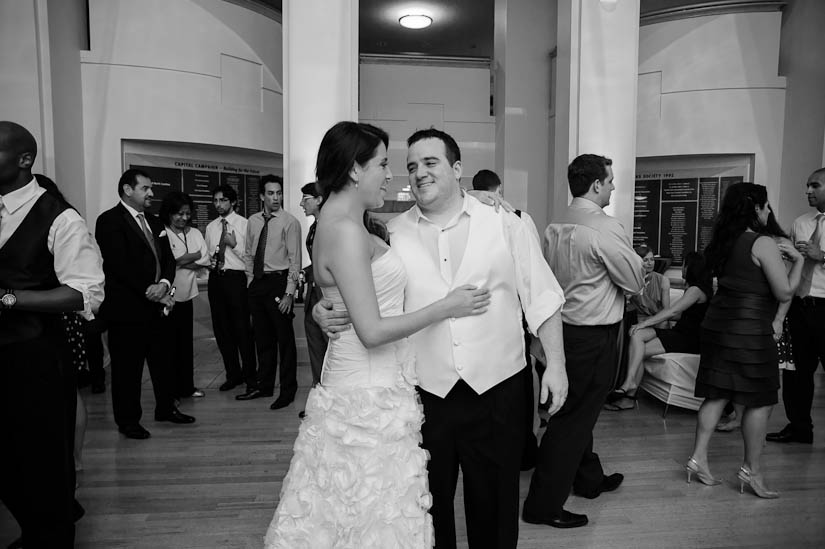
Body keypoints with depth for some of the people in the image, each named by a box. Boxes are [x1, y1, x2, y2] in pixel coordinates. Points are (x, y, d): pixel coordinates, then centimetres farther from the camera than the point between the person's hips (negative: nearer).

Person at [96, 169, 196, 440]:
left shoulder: (153, 221, 15)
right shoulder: (109, 221, -9)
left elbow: (168, 258, 11)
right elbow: (121, 265, -18)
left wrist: (164, 283, -8)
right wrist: (149, 291, -17)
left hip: (156, 304, 7)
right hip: (127, 308, -7)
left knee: (162, 359, 15)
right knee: (128, 366, 5)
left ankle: (166, 408, 31)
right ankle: (128, 420, 19)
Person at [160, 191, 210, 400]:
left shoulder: (195, 233, 11)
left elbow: (204, 261, 3)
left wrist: (181, 262, -10)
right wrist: (194, 255, -9)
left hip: (187, 294, 5)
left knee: (186, 341, 10)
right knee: (169, 343, 1)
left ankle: (187, 386, 20)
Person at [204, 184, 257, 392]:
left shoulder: (244, 224, -3)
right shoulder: (211, 227, 14)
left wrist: (234, 244, -19)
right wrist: (208, 262, 0)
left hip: (236, 278, -6)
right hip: (215, 279, 6)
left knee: (243, 329, -3)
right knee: (221, 329, 11)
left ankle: (250, 376, 12)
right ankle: (233, 374, 25)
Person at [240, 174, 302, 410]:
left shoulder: (290, 222, -8)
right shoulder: (253, 221, 9)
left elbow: (295, 260, -10)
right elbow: (248, 255, 16)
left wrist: (289, 293, -15)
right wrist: (250, 282, 7)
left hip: (279, 281, -5)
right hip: (257, 283, 6)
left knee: (285, 339, 3)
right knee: (262, 338, 16)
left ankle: (288, 390, 16)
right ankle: (264, 385, 30)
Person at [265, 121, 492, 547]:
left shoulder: (345, 224, 10)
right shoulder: (345, 231, -20)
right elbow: (372, 332, -22)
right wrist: (446, 307, -14)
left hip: (369, 386, 9)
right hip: (368, 398, -9)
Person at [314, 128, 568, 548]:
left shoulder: (505, 225, -1)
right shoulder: (392, 234, 0)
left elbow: (541, 298, 1)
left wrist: (555, 364, -3)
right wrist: (324, 310, -15)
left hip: (497, 391, 0)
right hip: (424, 395, 1)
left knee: (495, 506, 17)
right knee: (428, 506, 19)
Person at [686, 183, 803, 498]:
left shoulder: (724, 241, 10)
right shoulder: (763, 244, -13)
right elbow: (784, 292, -12)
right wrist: (798, 260, 1)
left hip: (717, 325, 8)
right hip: (749, 330, -7)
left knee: (717, 394, 12)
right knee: (760, 400, 5)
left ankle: (698, 458, 15)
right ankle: (752, 470, 14)